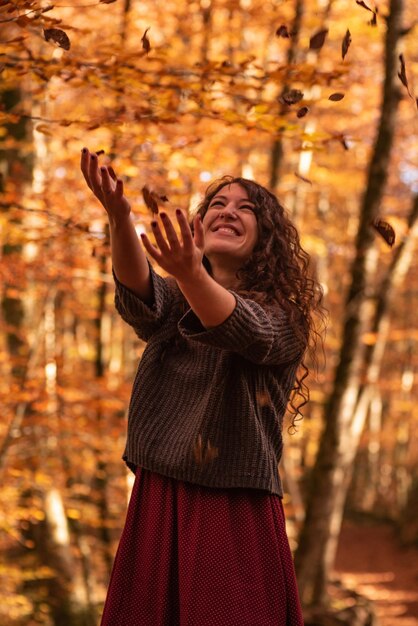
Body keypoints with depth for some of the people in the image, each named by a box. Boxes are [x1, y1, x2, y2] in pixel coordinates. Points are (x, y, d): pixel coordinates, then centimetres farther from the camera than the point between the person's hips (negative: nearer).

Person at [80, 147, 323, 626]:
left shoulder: (283, 315, 0)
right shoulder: (173, 302, 10)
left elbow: (246, 332, -22)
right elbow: (138, 299, -13)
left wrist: (191, 274, -43)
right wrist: (119, 218, -33)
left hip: (238, 513, -3)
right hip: (158, 501, 3)